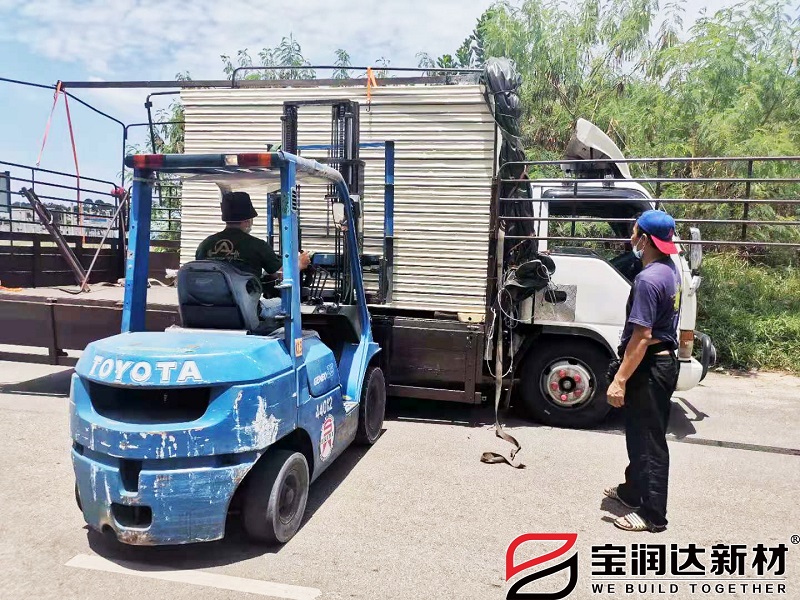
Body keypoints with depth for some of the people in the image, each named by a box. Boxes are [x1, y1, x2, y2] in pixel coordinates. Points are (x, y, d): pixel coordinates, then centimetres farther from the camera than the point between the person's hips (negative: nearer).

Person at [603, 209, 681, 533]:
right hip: (664, 361, 10)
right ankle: (634, 490, 38)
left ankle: (652, 513, 12)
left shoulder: (648, 279, -23)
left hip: (649, 368, -10)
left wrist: (620, 379, -22)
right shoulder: (670, 269, 8)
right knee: (641, 434, 22)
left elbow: (642, 337, -25)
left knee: (648, 440, 0)